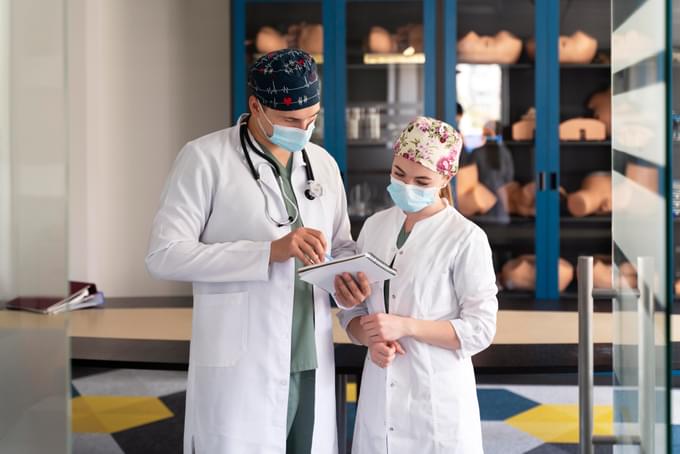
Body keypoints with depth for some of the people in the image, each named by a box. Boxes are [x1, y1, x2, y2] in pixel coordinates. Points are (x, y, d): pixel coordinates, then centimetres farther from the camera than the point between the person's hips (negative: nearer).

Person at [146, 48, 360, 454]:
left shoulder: (323, 163, 12)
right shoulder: (205, 158, -5)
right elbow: (164, 255, -12)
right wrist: (270, 250, -20)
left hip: (311, 363, 5)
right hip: (240, 367, -5)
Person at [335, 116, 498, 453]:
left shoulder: (466, 238, -10)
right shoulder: (374, 226, 5)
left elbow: (480, 330, -10)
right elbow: (352, 309, 10)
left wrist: (405, 326, -19)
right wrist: (371, 338, -11)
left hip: (437, 400, -4)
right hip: (379, 395, 4)